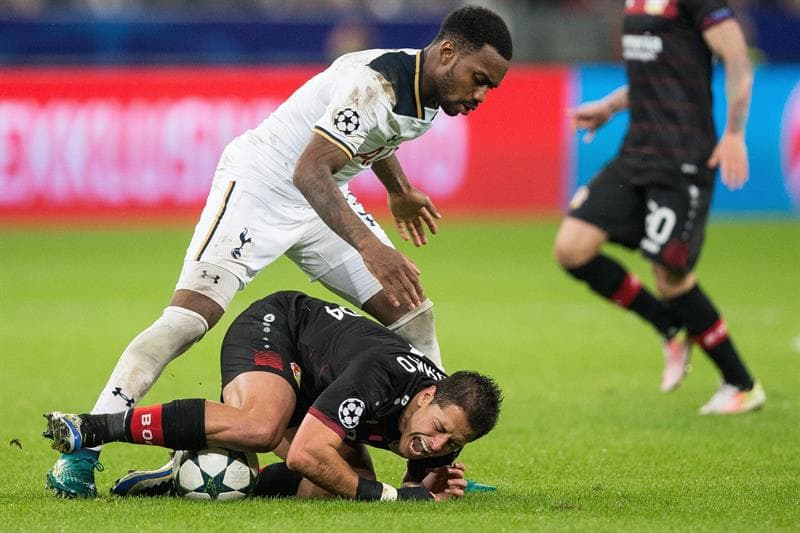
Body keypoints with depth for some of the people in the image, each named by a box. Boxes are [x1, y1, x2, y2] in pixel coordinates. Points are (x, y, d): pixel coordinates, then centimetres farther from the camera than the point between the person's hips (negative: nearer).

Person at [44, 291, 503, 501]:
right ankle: (94, 427, -32)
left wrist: (433, 488, -21)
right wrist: (387, 496, -35)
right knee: (261, 426, -39)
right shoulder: (381, 374, -37)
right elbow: (305, 453, -40)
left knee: (352, 482, -10)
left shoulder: (445, 428, -14)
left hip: (310, 387, 8)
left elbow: (413, 490, 4)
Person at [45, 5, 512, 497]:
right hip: (258, 185, -9)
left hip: (322, 200, 9)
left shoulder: (429, 91, -1)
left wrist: (399, 191, 37)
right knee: (188, 319, -21)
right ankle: (80, 452, -18)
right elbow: (309, 171, -40)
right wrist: (370, 247, -50)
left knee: (414, 314, 1)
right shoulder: (376, 84, -29)